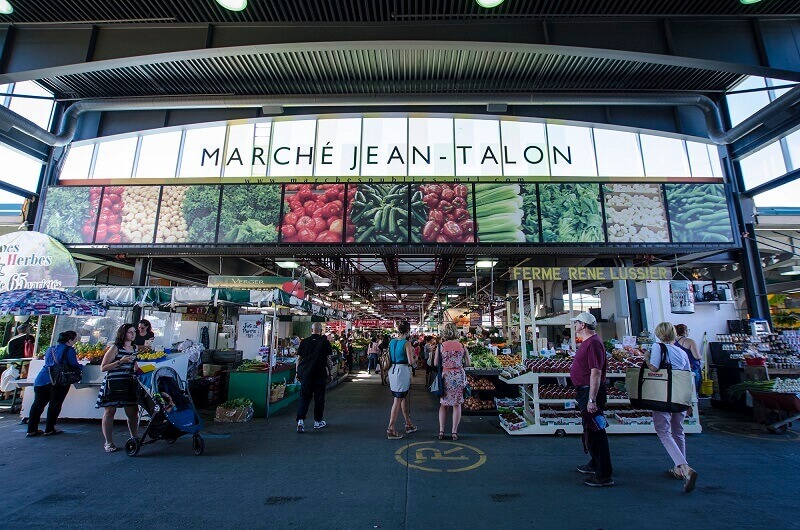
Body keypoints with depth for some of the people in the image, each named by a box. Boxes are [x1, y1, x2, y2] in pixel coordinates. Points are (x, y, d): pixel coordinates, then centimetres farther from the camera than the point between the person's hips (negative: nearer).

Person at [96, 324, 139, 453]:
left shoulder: (134, 348, 11)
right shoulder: (115, 348, -8)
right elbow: (103, 367, -10)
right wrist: (120, 361, -20)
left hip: (128, 384, 6)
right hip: (113, 384, -5)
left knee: (133, 411, 6)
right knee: (110, 411, 2)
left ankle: (134, 438, 21)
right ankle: (108, 442, 13)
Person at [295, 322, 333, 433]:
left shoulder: (304, 342, 1)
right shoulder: (325, 342, -5)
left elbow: (299, 358, 4)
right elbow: (328, 359, -2)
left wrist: (298, 372, 13)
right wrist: (330, 369, 13)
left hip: (305, 373, 2)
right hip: (320, 374, -1)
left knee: (304, 397, 7)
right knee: (319, 398, 9)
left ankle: (300, 420, -6)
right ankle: (318, 421, 19)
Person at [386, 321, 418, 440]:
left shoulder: (391, 342, 7)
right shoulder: (407, 343, -13)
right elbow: (411, 362, -16)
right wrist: (415, 358, 6)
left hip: (393, 370, 7)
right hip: (403, 371, -7)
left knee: (404, 397, 20)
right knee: (397, 400, -1)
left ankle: (409, 424, 32)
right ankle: (390, 429, 2)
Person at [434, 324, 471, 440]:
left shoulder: (441, 346, -5)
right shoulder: (462, 346, -1)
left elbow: (435, 363, -4)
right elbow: (467, 363, 2)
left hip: (446, 376, -1)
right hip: (459, 376, 1)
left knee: (443, 404, 12)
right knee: (457, 404, 10)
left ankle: (441, 431, 14)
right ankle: (454, 432, 13)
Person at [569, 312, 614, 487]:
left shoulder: (593, 343, -20)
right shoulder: (587, 342, 13)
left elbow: (596, 373, -26)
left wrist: (592, 400, -27)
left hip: (591, 393, -11)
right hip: (585, 392, 11)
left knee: (595, 432, -4)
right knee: (590, 431, 21)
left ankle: (604, 475, 5)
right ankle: (595, 465, 36)